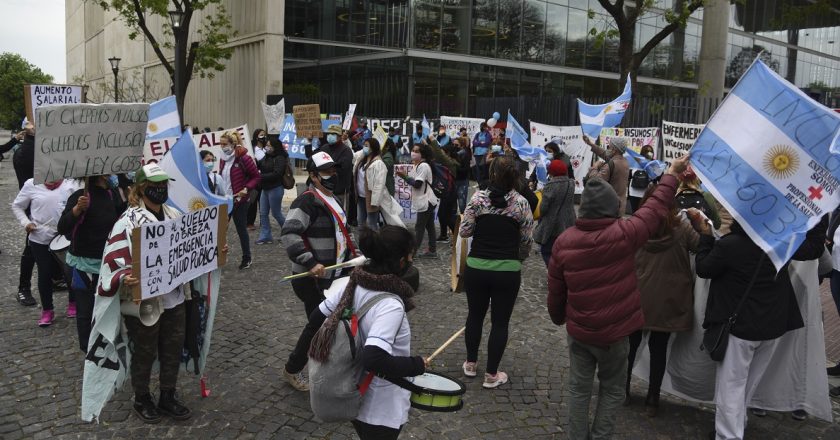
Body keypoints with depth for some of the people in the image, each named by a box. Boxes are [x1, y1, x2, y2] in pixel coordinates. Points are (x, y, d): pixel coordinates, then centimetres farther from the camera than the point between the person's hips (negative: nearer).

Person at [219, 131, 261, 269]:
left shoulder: (243, 158, -12)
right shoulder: (223, 159, 8)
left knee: (241, 229, 5)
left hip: (239, 200, -6)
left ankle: (247, 259, 20)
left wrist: (247, 189, -21)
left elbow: (256, 177, -9)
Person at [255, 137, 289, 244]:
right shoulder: (266, 157, 10)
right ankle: (265, 236, 14)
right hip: (265, 188, 8)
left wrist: (261, 176, -24)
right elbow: (259, 167, 13)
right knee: (263, 213, 7)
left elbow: (276, 174, -22)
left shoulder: (280, 158, -14)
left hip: (275, 189, -8)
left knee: (276, 213, 3)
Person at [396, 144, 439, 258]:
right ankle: (432, 250, 18)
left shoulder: (423, 166, -17)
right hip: (425, 201, 10)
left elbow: (417, 184, -20)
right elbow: (415, 182, 11)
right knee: (429, 226, 12)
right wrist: (405, 176, -3)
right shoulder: (418, 165, 15)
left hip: (426, 202, -10)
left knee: (419, 227, -6)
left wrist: (405, 176, -14)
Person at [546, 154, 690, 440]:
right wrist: (671, 175, 10)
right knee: (611, 390, 17)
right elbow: (655, 209, -4)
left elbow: (555, 290, 0)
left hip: (578, 330, 3)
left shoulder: (564, 240, -9)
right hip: (614, 332, -2)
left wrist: (558, 318, 18)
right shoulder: (623, 234, -20)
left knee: (579, 389, 16)